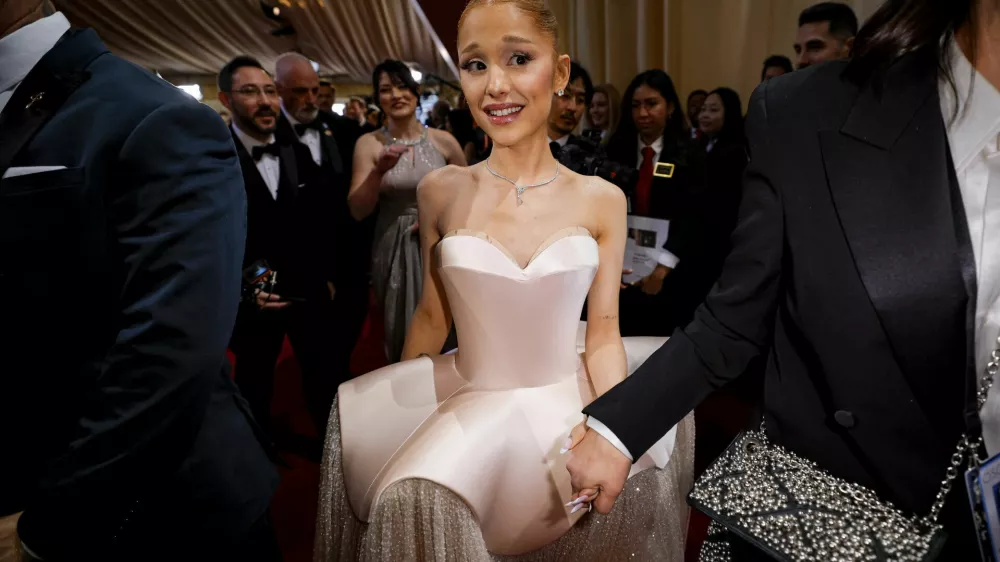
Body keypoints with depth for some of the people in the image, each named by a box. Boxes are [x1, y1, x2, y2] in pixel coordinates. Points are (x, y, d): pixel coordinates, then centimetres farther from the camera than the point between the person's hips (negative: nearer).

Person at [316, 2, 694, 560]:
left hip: (567, 403, 2)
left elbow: (604, 334, -1)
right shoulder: (441, 191, -4)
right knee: (412, 500, -19)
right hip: (470, 402, -1)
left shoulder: (602, 200, -4)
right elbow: (432, 318, 6)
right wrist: (394, 412, 13)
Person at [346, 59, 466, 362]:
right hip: (393, 249, 0)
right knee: (401, 336, 14)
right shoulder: (368, 143, -4)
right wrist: (379, 171, -24)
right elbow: (357, 211, -9)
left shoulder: (444, 141, -3)